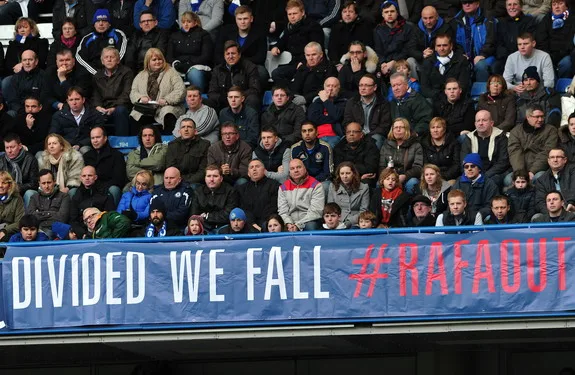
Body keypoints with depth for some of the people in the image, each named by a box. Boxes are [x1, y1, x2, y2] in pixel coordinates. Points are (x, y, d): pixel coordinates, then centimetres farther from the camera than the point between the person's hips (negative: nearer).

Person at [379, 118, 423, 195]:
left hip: (408, 177, -2)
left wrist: (404, 176, -23)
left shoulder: (416, 146, 6)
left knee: (411, 183, -37)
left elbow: (418, 168, -4)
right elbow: (381, 167, 13)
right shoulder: (386, 146, 17)